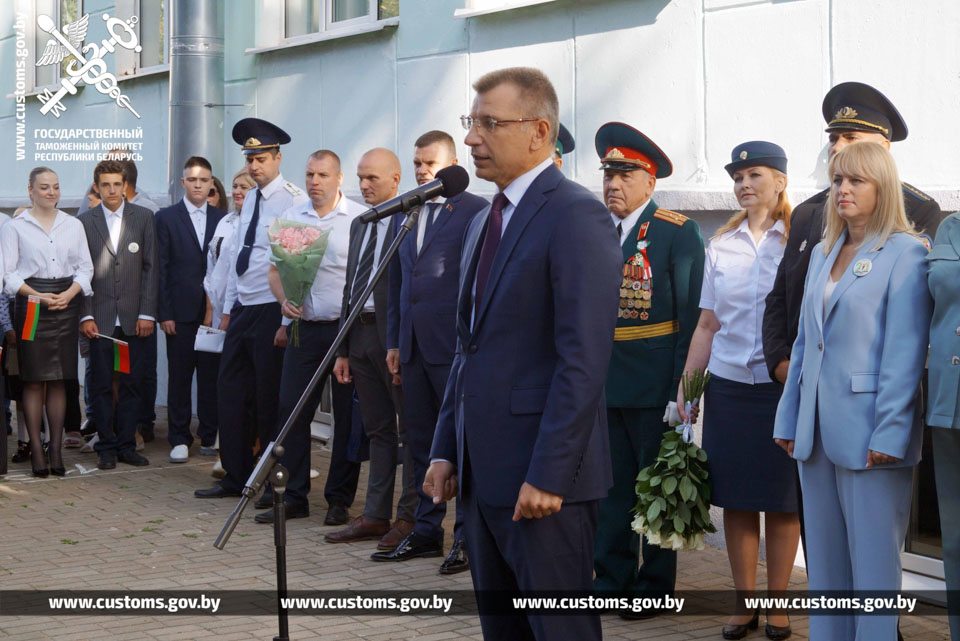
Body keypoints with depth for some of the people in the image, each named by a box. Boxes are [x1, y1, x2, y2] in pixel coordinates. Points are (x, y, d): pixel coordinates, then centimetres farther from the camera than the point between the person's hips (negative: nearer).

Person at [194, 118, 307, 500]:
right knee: (229, 393, 10)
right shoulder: (250, 200, 14)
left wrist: (288, 322, -18)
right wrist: (228, 308, 16)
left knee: (270, 400, 0)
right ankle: (236, 477, 22)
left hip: (272, 311, -8)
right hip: (242, 310, 8)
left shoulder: (293, 201, -12)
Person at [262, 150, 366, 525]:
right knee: (291, 409, 1)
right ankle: (293, 497, 9)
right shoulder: (290, 218, 11)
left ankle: (339, 500, 11)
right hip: (304, 326, 4)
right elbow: (275, 270, 13)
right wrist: (284, 300, -6)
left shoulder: (361, 218, -2)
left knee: (347, 415, 2)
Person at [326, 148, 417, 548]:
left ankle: (409, 517, 7)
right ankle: (375, 516, 17)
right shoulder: (360, 225, 17)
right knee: (378, 430, 12)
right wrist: (344, 350, 15)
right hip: (362, 337, 8)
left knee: (411, 429, 1)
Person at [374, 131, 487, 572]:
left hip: (456, 348, -7)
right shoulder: (404, 214, 16)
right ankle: (426, 531, 21)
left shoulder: (476, 211, -4)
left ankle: (467, 536, 6)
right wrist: (394, 341, 14)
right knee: (421, 443, 12)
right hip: (414, 348, 7)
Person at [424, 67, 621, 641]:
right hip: (484, 474, 9)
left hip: (544, 478, -9)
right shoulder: (484, 222, 17)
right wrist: (446, 449, 15)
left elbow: (584, 360, -19)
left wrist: (547, 476, -22)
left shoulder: (577, 216, -13)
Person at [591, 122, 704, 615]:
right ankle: (610, 577, 23)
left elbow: (691, 311, -9)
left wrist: (682, 383, -14)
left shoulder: (677, 233, -6)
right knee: (611, 482, 12)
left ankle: (655, 586, 17)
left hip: (654, 384, -5)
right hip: (603, 381, 5)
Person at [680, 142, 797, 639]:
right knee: (735, 500, 6)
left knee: (782, 502, 4)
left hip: (784, 388, -3)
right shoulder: (721, 245, 10)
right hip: (728, 387, 3)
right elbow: (708, 325, 12)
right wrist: (685, 388, 9)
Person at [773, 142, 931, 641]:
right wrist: (788, 419, 13)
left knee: (873, 563, -1)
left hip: (867, 431, -7)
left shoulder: (904, 253, -7)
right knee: (824, 560, 12)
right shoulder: (822, 254, 15)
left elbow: (904, 351, -13)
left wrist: (889, 433, -18)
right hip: (818, 431, 7)